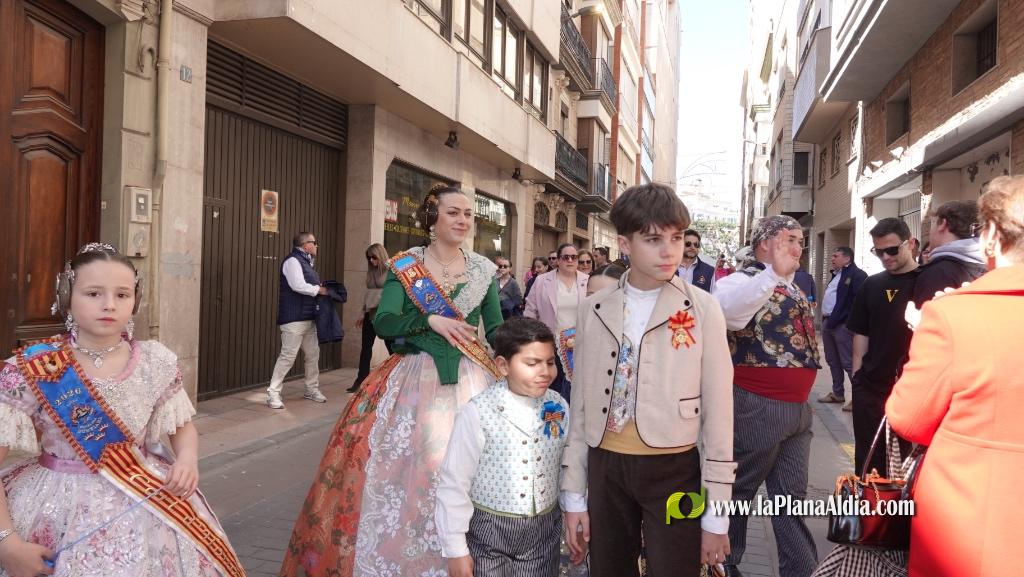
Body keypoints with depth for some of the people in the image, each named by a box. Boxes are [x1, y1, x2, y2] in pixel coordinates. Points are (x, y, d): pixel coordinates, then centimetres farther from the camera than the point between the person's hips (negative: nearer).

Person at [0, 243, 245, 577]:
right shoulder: (34, 369, -13)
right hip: (60, 509, -2)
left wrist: (188, 459, -13)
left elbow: (183, 426, 9)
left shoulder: (155, 363, -5)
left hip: (145, 506, 2)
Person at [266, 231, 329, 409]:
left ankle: (312, 389, 26)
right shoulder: (293, 261, -10)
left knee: (313, 354, 14)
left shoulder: (306, 262, 19)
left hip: (308, 317, 10)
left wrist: (319, 290, 1)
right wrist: (319, 290, -12)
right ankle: (273, 393, -2)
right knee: (288, 355, -9)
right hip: (294, 318, -10)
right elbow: (298, 286, -22)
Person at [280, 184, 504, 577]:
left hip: (471, 380, 2)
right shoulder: (404, 266, 0)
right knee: (401, 468, -1)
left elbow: (497, 330, 9)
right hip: (414, 380, -1)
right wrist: (430, 320, -21)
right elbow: (383, 323, -9)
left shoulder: (483, 270, 6)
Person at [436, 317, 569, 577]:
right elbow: (454, 483, -12)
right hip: (489, 533, -3)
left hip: (544, 533, 4)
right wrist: (455, 550, -8)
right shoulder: (478, 413, -18)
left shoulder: (558, 408, -4)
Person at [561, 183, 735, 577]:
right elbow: (582, 401, 6)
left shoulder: (702, 310, -7)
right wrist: (574, 495, 6)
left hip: (673, 470, -3)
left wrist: (716, 514, -4)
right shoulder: (595, 308, 1)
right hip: (605, 467, 3)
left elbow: (718, 411, -5)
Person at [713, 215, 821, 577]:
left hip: (797, 409, 8)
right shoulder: (744, 281, -13)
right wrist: (774, 273, -45)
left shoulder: (794, 289, 15)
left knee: (792, 496, 15)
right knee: (738, 491, 9)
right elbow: (726, 312, -38)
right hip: (756, 408, -8)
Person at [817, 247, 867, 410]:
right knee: (832, 361, 16)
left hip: (843, 325, -10)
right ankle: (837, 393, 26)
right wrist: (826, 320, 17)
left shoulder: (857, 275, -11)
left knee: (849, 363, -8)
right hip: (828, 322, 10)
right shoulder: (836, 275, 20)